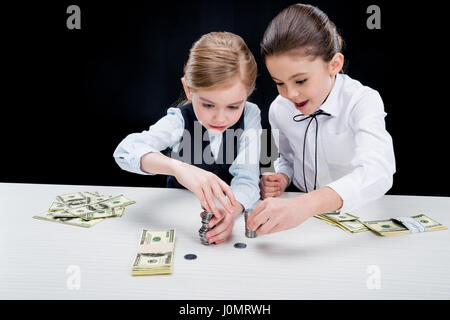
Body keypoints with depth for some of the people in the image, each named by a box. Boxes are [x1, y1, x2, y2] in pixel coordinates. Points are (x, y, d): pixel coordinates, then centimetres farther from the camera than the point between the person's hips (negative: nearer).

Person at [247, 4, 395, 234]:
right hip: (305, 215, 5)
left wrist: (305, 204, -54)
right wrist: (282, 178, -11)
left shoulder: (363, 102, -20)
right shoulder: (279, 109, -6)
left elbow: (377, 173, -38)